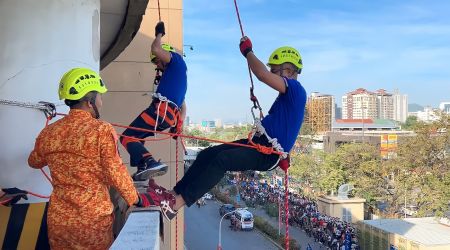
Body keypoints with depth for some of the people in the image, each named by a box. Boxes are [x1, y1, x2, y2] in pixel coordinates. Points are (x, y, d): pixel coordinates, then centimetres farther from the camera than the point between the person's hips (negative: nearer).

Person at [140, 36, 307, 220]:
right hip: (259, 142, 10)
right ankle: (174, 192, 1)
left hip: (269, 154, -10)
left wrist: (247, 52, -14)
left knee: (222, 159, -28)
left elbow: (263, 74, -28)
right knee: (207, 154, -1)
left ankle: (178, 203, -26)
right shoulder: (288, 94, 18)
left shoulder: (295, 89, -13)